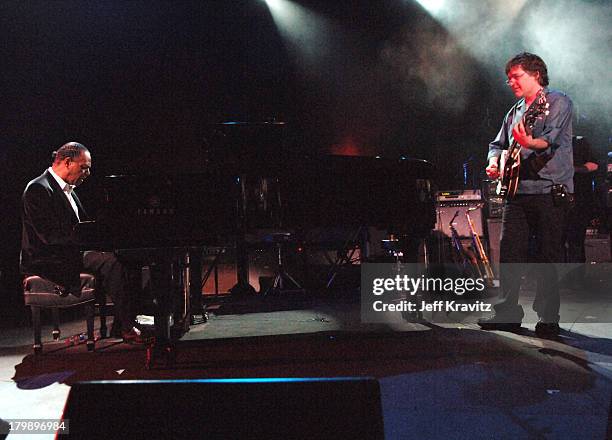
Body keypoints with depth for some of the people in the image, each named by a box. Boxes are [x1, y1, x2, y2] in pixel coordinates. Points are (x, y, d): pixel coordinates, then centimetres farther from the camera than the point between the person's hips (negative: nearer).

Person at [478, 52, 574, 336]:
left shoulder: (558, 102, -1)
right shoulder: (514, 112, 21)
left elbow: (551, 138, -18)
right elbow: (498, 144, 26)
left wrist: (529, 143, -38)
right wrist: (494, 162, 4)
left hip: (550, 190, -6)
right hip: (517, 191, 6)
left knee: (548, 257, -3)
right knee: (509, 253, 3)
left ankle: (548, 319, 5)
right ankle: (508, 313, 11)